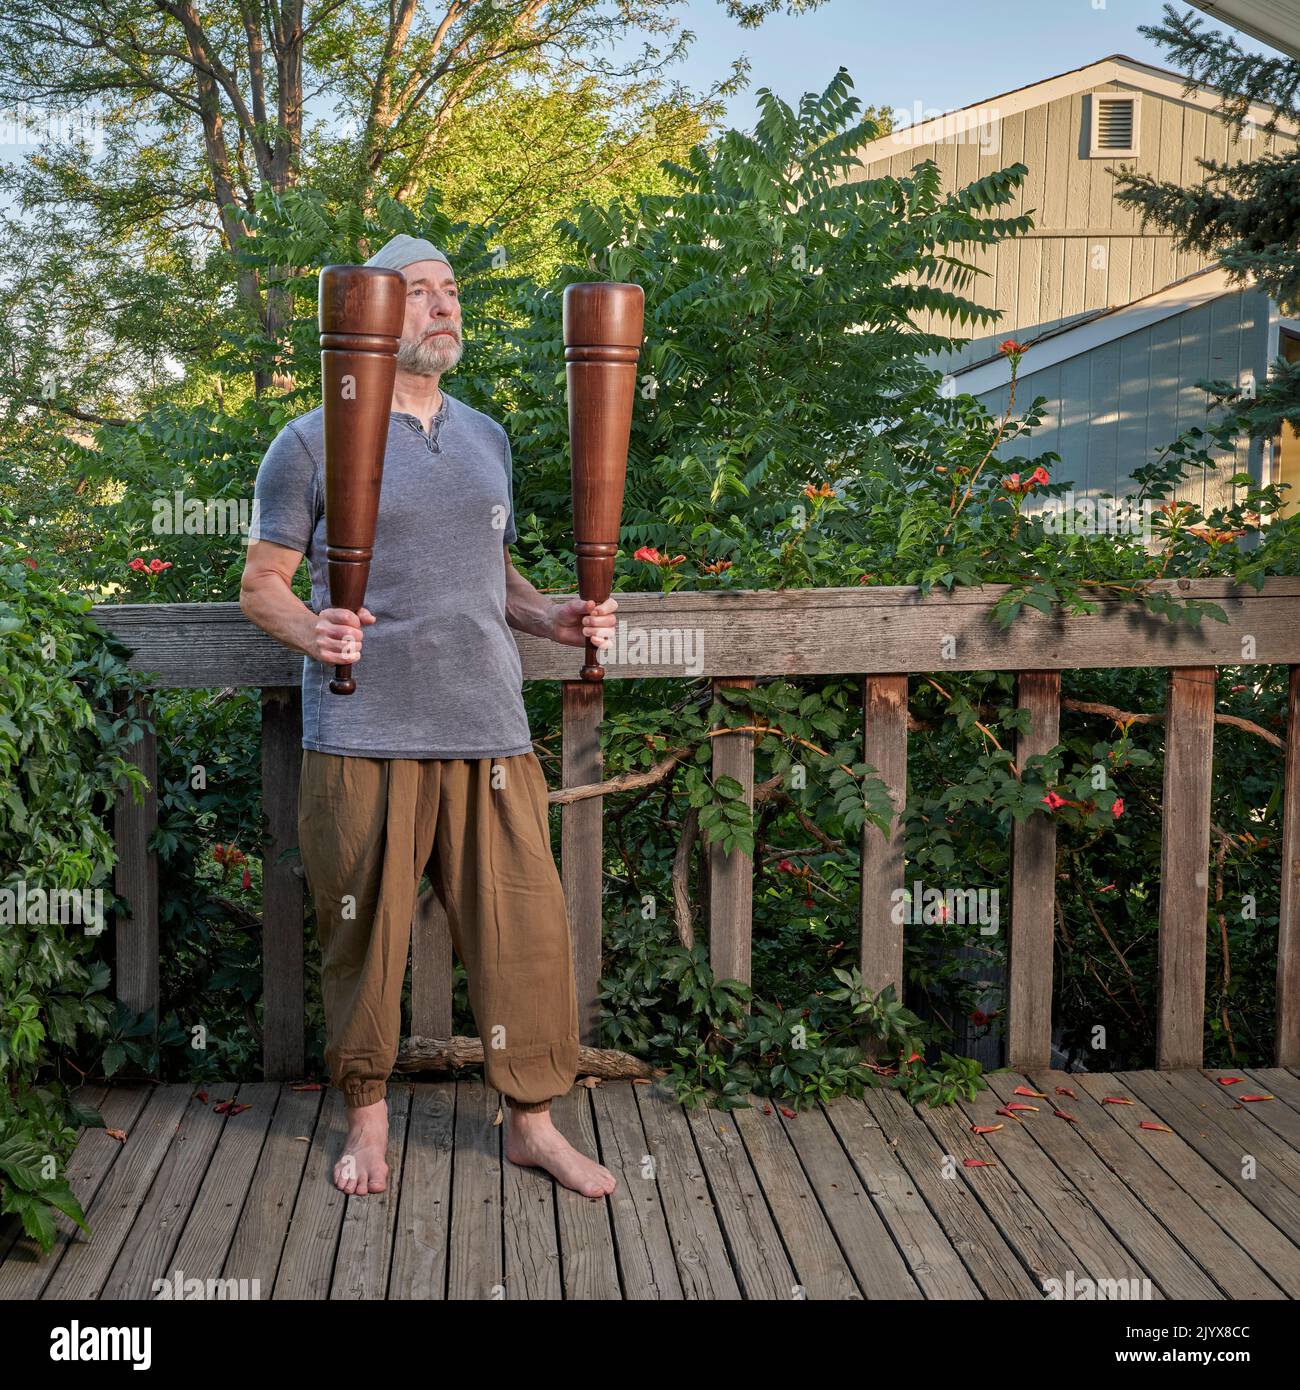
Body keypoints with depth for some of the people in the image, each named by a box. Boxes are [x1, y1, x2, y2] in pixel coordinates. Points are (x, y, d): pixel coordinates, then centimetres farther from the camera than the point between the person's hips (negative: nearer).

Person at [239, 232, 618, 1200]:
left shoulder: (487, 439, 18)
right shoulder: (312, 443, 2)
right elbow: (261, 583, 4)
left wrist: (551, 617, 5)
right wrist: (312, 632, -17)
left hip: (490, 733, 4)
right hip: (364, 739, -4)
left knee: (526, 927, 3)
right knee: (366, 934, 5)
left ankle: (533, 1120, 19)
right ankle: (368, 1117, 25)